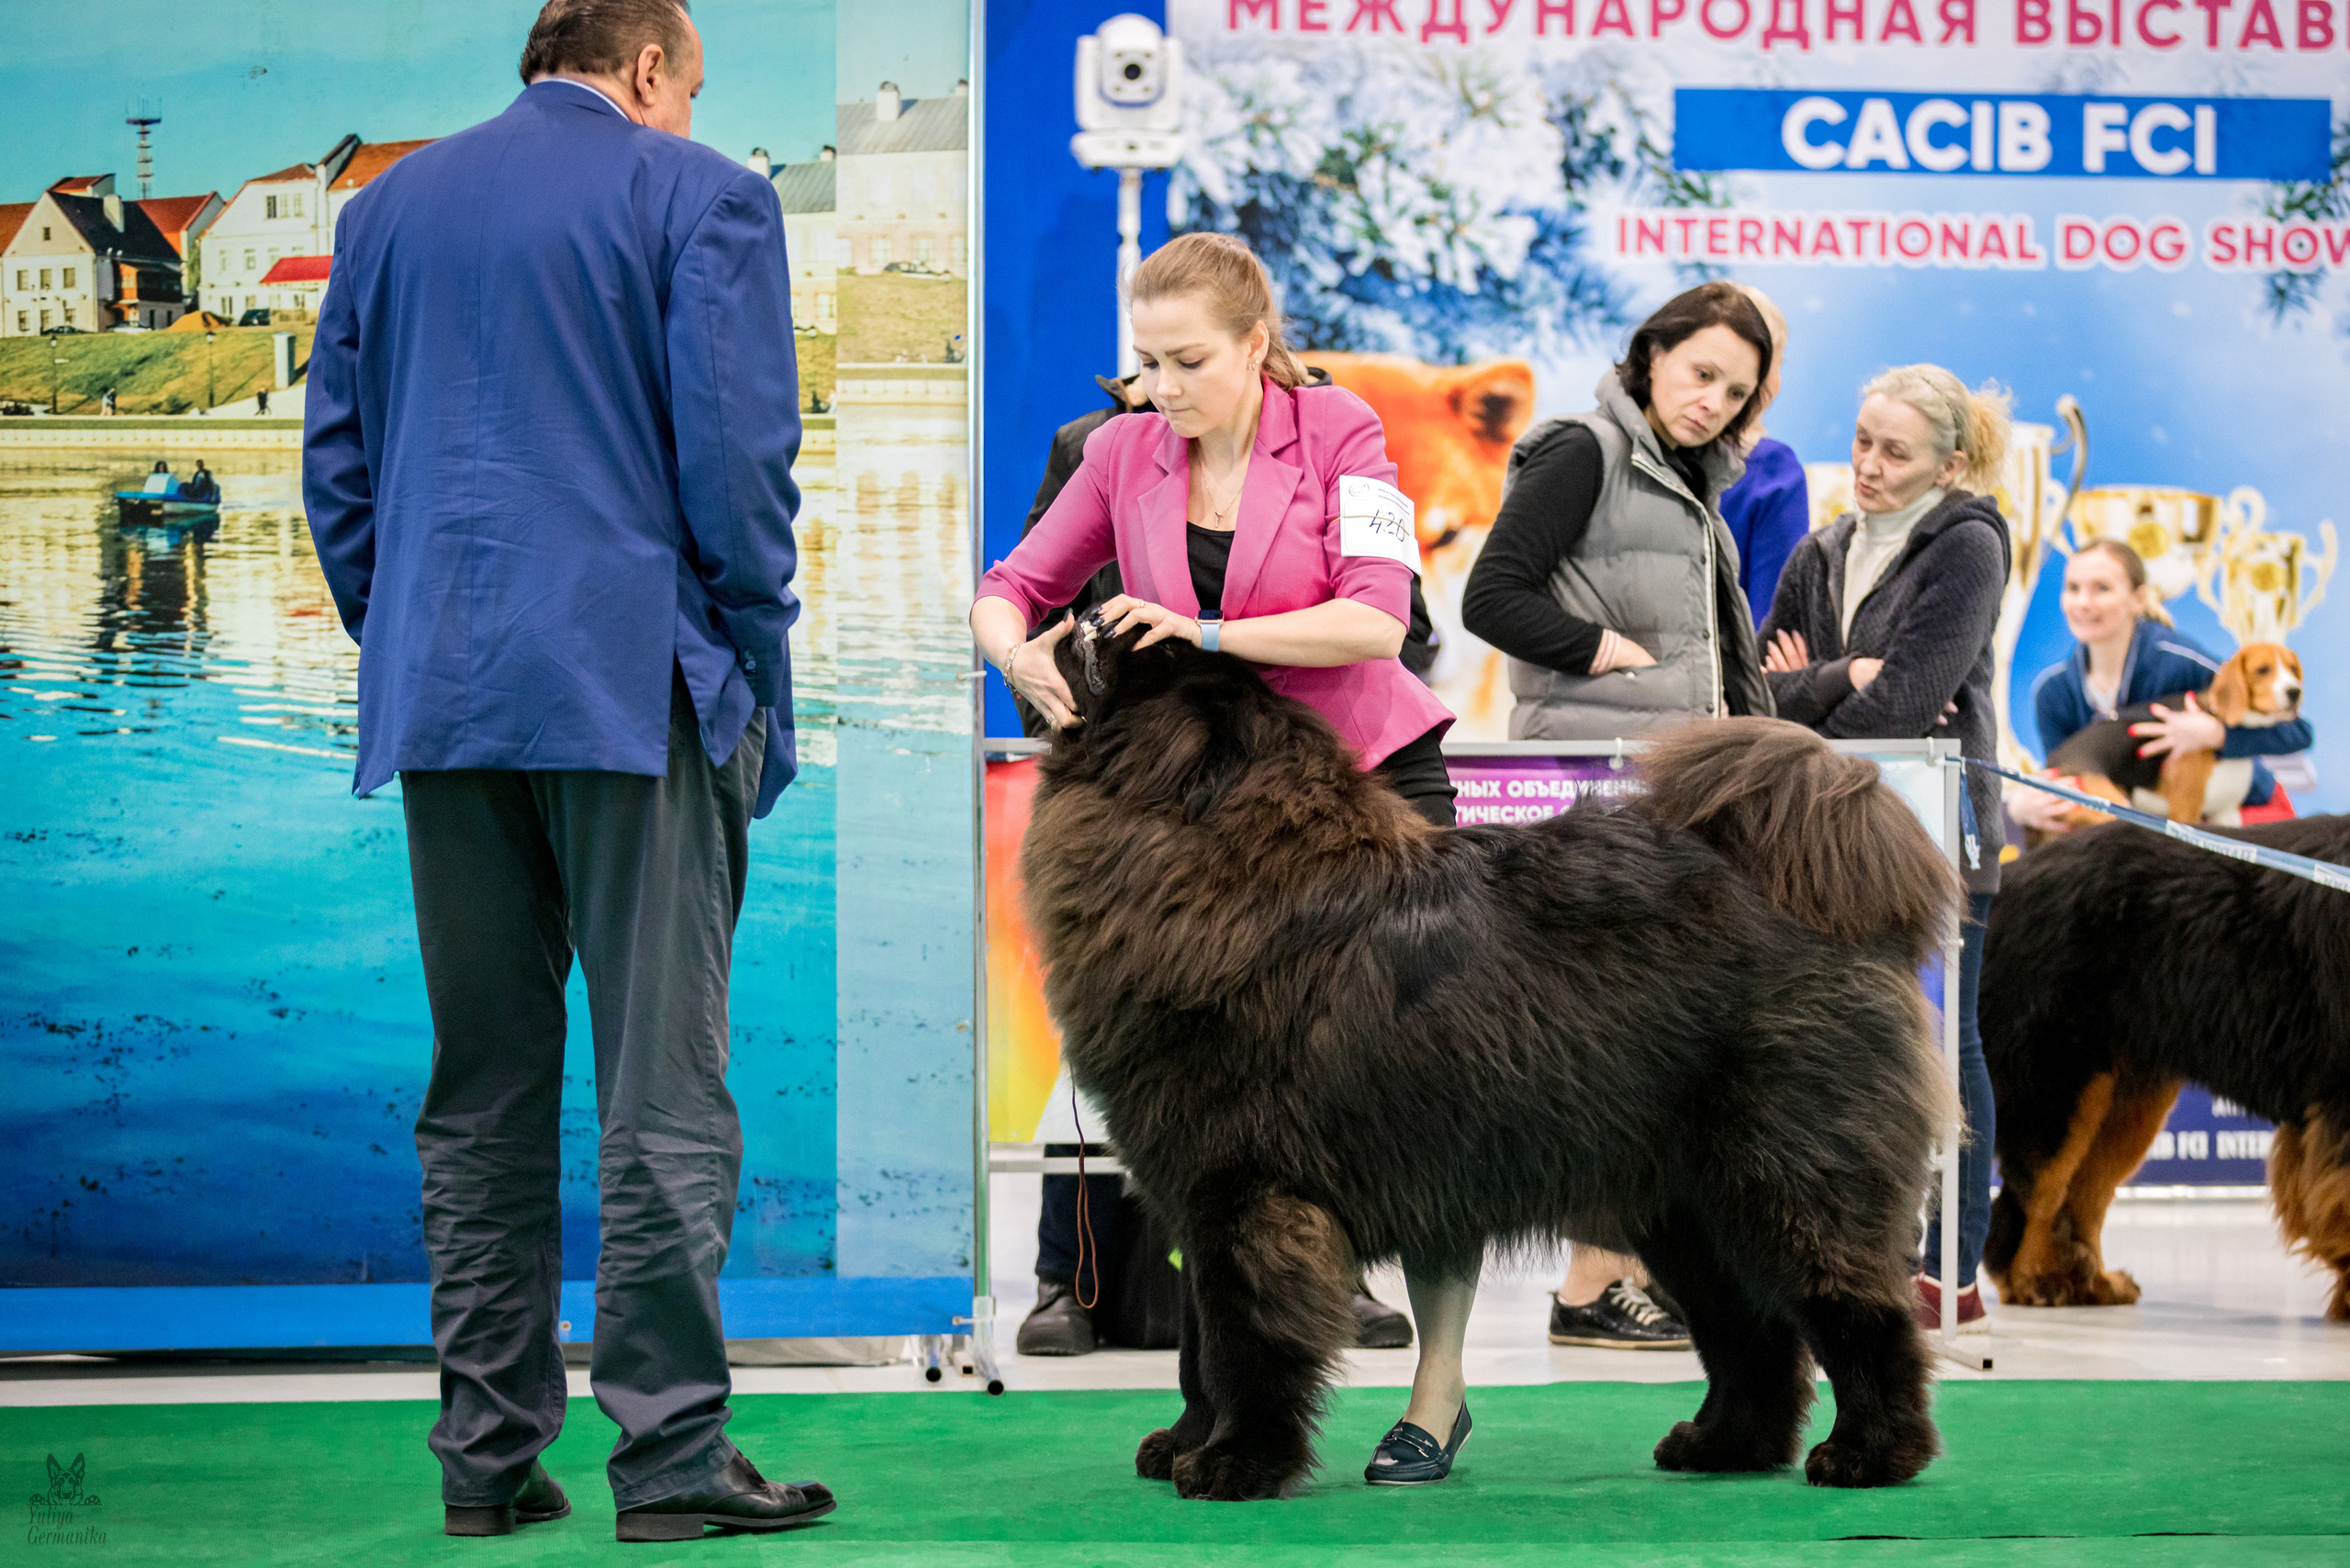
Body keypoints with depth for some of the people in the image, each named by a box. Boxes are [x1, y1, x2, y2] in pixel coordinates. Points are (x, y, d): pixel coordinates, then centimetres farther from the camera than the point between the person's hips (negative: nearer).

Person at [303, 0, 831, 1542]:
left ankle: (488, 1452, 11)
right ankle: (671, 1451, -4)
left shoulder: (388, 206, 14)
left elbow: (337, 460, 14)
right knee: (663, 1083, -3)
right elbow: (736, 457, -8)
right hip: (637, 688, -5)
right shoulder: (700, 197, -1)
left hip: (441, 701, 5)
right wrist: (762, 691, -1)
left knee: (481, 1089, 10)